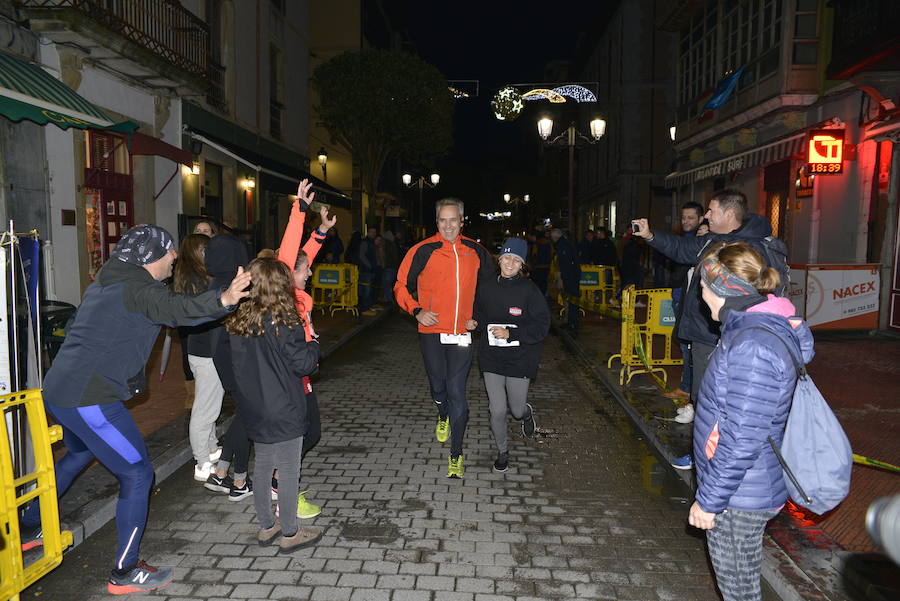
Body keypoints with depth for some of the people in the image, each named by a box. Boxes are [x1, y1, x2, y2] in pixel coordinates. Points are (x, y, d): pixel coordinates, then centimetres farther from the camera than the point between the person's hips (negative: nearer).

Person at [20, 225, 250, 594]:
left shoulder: (105, 282, 15)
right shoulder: (136, 288, -15)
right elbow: (175, 309, -37)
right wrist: (221, 300, -54)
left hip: (58, 390, 10)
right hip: (90, 400, -10)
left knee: (79, 454, 35)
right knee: (137, 473, -2)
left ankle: (30, 527, 52)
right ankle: (125, 574, 7)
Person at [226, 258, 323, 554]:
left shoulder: (236, 321, 1)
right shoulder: (282, 321, -19)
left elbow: (234, 364, 10)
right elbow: (303, 363, -16)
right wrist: (312, 343, 2)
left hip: (254, 410, 7)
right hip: (284, 410, -7)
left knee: (262, 466, 18)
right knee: (288, 471, 6)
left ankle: (266, 527, 32)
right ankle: (290, 534, 18)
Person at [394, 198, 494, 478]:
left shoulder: (475, 251, 4)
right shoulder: (423, 251, -4)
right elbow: (401, 286, 4)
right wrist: (417, 311, -11)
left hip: (462, 333, 1)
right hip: (431, 331, 0)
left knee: (457, 392, -4)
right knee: (438, 387, 12)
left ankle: (456, 455, 10)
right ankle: (443, 417, 49)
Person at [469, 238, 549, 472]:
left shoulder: (529, 290, -10)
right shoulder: (486, 287, 1)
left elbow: (541, 327, -12)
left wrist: (510, 334, -21)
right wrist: (475, 323, -4)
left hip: (519, 358, -2)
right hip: (492, 358, 2)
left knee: (517, 410, 11)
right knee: (498, 411, 2)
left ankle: (527, 413, 50)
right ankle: (502, 451, 27)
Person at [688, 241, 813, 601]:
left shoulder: (752, 346, -28)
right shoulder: (753, 327, 4)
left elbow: (742, 439, -28)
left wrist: (709, 500, -18)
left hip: (739, 496, -9)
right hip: (745, 490, 9)